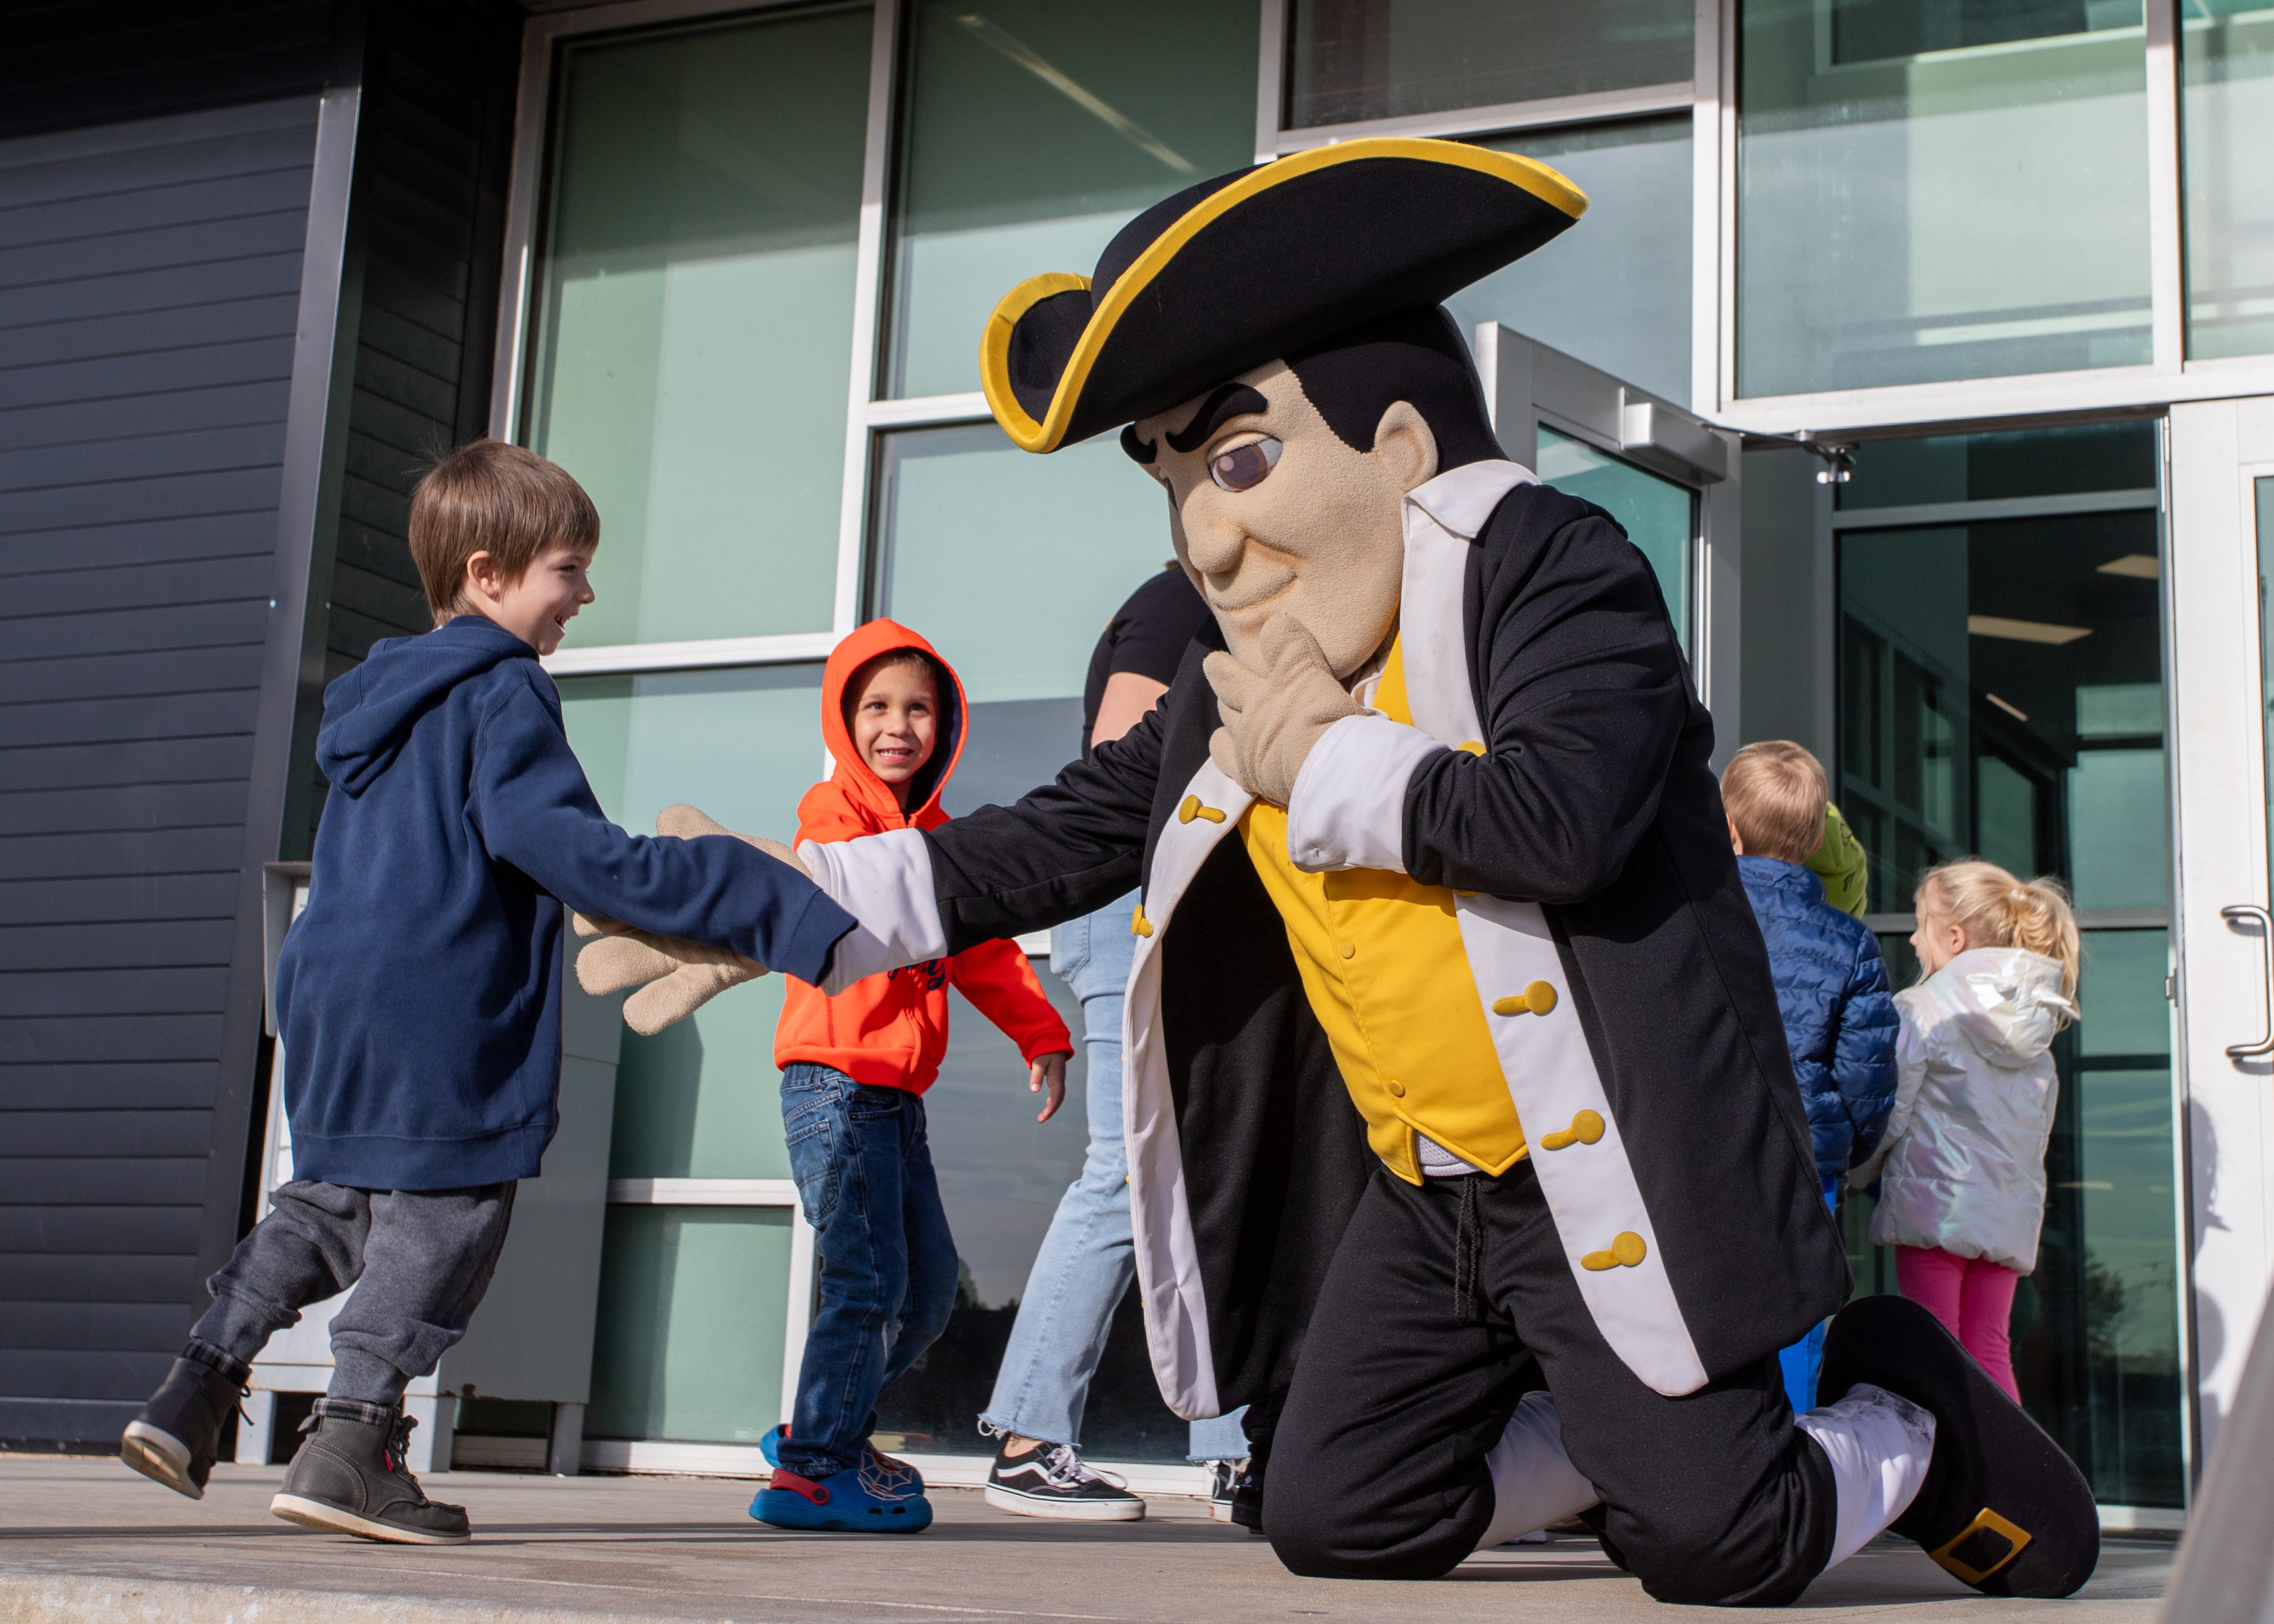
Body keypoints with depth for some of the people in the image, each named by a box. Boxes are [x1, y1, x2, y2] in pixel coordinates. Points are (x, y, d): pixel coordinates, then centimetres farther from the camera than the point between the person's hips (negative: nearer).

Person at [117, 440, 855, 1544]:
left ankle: (191, 1395, 21)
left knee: (325, 1200, 21)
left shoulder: (384, 694, 19)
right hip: (440, 1026, -9)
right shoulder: (500, 693, -10)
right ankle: (348, 1448, 0)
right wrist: (768, 904, -23)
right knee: (443, 1219, 0)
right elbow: (564, 846, -21)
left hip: (333, 998, 9)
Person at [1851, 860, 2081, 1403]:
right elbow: (2040, 1128, 17)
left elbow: (1888, 1111, -8)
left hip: (1935, 1204, -6)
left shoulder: (1920, 1011, -8)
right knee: (1989, 1348, 10)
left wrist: (1853, 1173, 7)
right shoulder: (2035, 1023, 12)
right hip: (2010, 1211, 6)